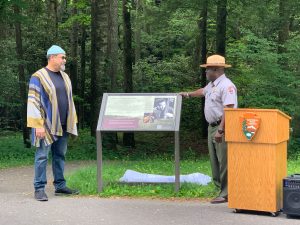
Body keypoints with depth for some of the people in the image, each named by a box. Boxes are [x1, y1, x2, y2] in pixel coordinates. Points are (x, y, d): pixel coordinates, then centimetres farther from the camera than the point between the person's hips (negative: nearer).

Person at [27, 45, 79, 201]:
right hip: (46, 125, -7)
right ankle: (39, 189, 2)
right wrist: (38, 125, -18)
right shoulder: (38, 77, -8)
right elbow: (33, 102, -12)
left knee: (60, 155, 12)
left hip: (62, 125, 7)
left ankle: (60, 186, 21)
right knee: (42, 156, -3)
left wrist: (73, 122, 16)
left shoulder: (65, 77, 14)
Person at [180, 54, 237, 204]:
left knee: (224, 162, -6)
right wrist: (189, 94, 53)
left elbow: (229, 110, -24)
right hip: (212, 127, 10)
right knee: (214, 161, 13)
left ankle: (226, 194, -1)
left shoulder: (226, 86, -16)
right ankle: (221, 187, 22)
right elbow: (203, 91, 39)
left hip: (222, 128, -10)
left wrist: (220, 130, -27)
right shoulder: (212, 84, 15)